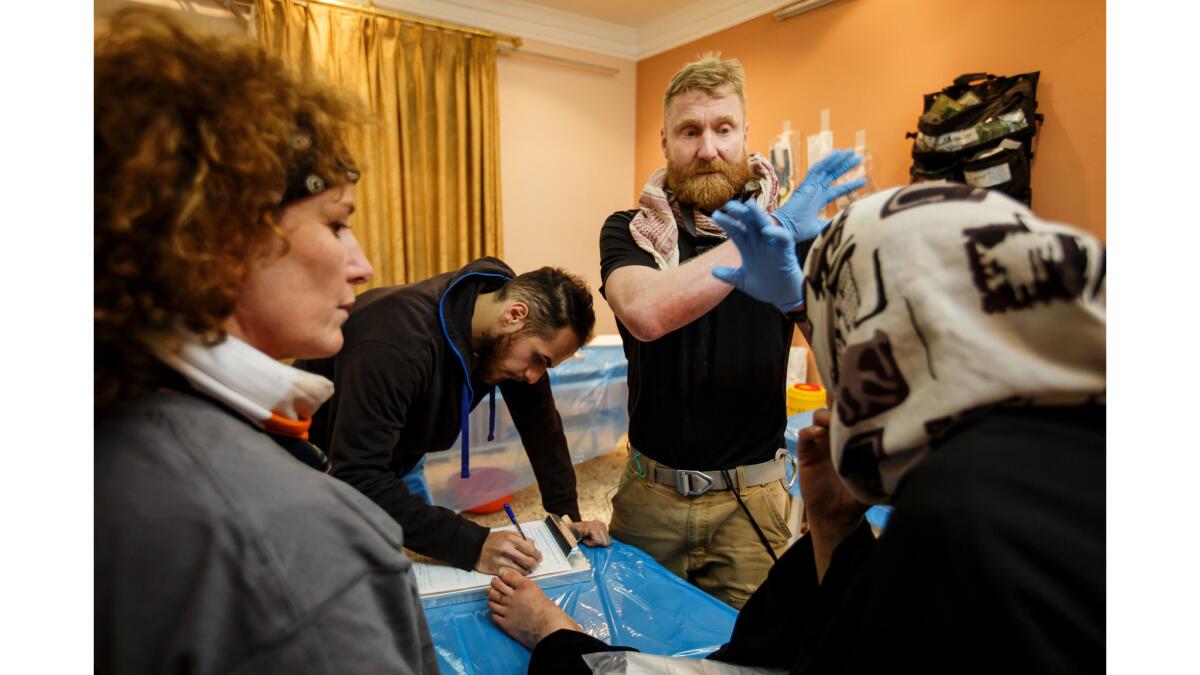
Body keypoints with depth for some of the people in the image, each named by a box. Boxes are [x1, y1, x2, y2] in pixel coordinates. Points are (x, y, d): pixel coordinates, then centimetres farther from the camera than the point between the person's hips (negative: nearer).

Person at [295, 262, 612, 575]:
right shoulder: (395, 339, -41)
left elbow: (540, 420, -10)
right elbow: (358, 479, -43)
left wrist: (567, 513, -14)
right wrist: (472, 545, -45)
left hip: (388, 464, 6)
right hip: (316, 464, -6)